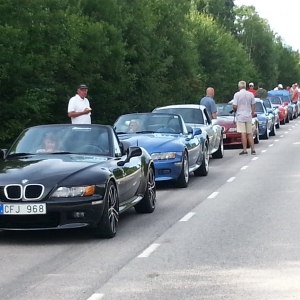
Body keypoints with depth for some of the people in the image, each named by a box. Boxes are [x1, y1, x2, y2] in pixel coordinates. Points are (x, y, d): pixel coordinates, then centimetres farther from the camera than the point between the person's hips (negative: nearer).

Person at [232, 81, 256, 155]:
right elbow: (253, 105, 7)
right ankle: (253, 150, 9)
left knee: (243, 134, -4)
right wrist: (252, 113, 16)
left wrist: (235, 110, 10)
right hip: (248, 116, 4)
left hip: (240, 116, -4)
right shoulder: (251, 94, 4)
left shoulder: (237, 94, -9)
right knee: (249, 134, 11)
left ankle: (245, 150, -3)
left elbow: (235, 106, -11)